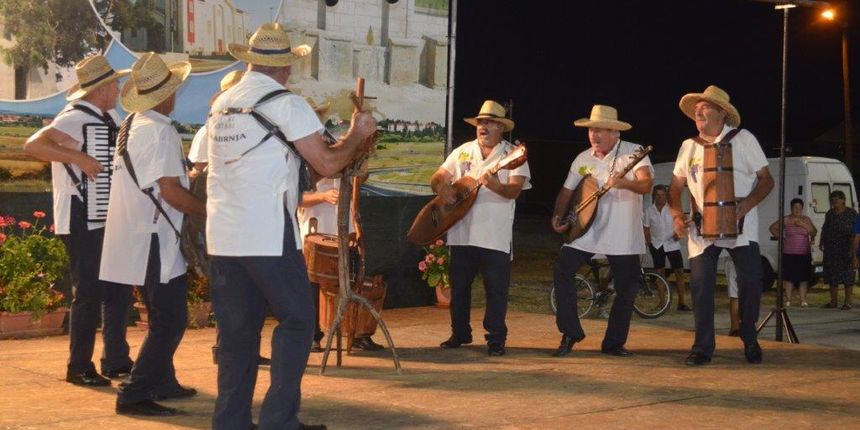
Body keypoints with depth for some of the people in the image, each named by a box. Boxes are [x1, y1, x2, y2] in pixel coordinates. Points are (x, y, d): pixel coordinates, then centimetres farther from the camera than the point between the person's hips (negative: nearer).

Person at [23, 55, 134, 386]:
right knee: (88, 294, -3)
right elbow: (32, 146, -26)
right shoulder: (75, 118, -14)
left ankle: (116, 361, 22)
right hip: (81, 222, -8)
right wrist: (78, 158, -27)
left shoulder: (110, 119, 11)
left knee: (118, 290, 12)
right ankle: (79, 367, 9)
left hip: (106, 219, 9)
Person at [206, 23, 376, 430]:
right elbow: (327, 163, -11)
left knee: (238, 328, 10)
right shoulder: (286, 104, -7)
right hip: (269, 235, -6)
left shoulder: (221, 104, 14)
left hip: (222, 234, 7)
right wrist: (357, 134, 6)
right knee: (296, 320, 3)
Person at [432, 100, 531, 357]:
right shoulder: (462, 152, 11)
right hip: (462, 232, 4)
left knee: (496, 290, -2)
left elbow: (515, 190, -15)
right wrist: (442, 187, -12)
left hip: (496, 237, -4)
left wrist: (496, 186, -36)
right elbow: (437, 178, 11)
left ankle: (496, 340, 8)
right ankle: (460, 333, 27)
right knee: (459, 285, 12)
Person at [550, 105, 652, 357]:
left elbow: (646, 185, -23)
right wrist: (558, 216, -3)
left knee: (627, 289, 2)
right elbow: (567, 191, 13)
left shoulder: (634, 153, -8)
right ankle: (570, 334, 0)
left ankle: (614, 343, 19)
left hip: (624, 237, -3)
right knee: (562, 271, -11)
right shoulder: (583, 159, 7)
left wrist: (624, 183, -43)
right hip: (586, 230, 3)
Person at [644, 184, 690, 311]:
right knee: (660, 274, 6)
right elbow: (647, 229, 8)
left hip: (672, 244, -1)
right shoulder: (649, 211, 4)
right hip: (657, 245, 1)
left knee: (679, 272, -7)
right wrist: (649, 244, -2)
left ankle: (682, 302, -5)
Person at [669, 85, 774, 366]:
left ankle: (750, 340, 17)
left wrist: (749, 202, -17)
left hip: (740, 226, -2)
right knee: (700, 284, -7)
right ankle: (703, 347, 3)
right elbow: (675, 187, 16)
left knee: (750, 281, -5)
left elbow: (766, 179, 1)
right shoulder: (689, 146, 11)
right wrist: (677, 214, -3)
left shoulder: (743, 139, 1)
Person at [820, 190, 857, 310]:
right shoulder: (829, 214, 14)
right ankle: (833, 301, 13)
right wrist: (821, 242, 9)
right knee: (832, 273, 6)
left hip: (846, 249, -5)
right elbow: (824, 229, 20)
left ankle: (848, 301, -1)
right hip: (831, 249, 5)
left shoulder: (851, 213, -3)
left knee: (847, 274, -4)